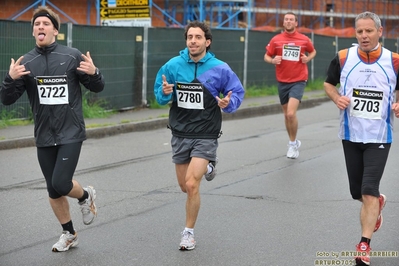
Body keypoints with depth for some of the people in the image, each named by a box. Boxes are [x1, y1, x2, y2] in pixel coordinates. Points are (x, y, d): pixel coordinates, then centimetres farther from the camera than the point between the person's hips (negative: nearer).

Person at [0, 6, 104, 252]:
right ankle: (69, 234, 31)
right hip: (44, 137, 3)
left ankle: (86, 196, 20)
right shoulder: (26, 62, 0)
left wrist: (93, 73, -19)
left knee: (61, 184, -15)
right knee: (53, 190, 10)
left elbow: (97, 88, 3)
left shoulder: (72, 56, -5)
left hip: (71, 133, -3)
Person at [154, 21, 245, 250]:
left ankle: (189, 232, 6)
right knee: (184, 186, 16)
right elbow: (160, 95, 6)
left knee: (192, 185, -16)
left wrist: (228, 104, -20)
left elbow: (238, 92, 1)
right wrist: (165, 93, -18)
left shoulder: (220, 68, -10)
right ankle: (208, 166, 50)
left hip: (205, 135, -4)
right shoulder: (173, 65, -5)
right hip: (180, 134, 4)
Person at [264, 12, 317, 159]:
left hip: (298, 81, -3)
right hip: (282, 81, 3)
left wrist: (308, 58, -4)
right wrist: (273, 60, -15)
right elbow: (266, 56, 6)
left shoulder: (304, 39, -2)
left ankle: (293, 143, 2)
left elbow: (313, 51, 17)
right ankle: (293, 141, 33)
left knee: (291, 113, -17)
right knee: (286, 114, 13)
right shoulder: (276, 40, 0)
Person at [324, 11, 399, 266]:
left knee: (369, 192, -13)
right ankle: (378, 202, 49)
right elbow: (329, 84, 11)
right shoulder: (343, 58, -4)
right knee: (357, 192, 13)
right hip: (351, 135, 3)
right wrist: (337, 98, -10)